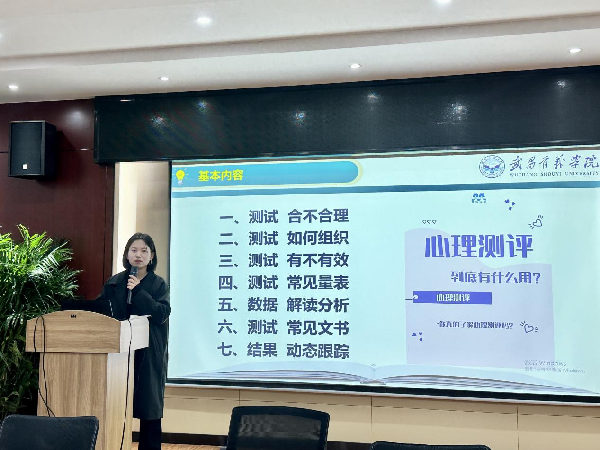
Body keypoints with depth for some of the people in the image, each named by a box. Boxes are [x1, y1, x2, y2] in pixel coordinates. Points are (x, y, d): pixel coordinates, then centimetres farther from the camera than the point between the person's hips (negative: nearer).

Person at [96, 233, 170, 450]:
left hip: (148, 355, -2)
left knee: (149, 407, 4)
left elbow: (162, 313, -14)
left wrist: (138, 291, -18)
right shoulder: (114, 283, 8)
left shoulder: (158, 284, 1)